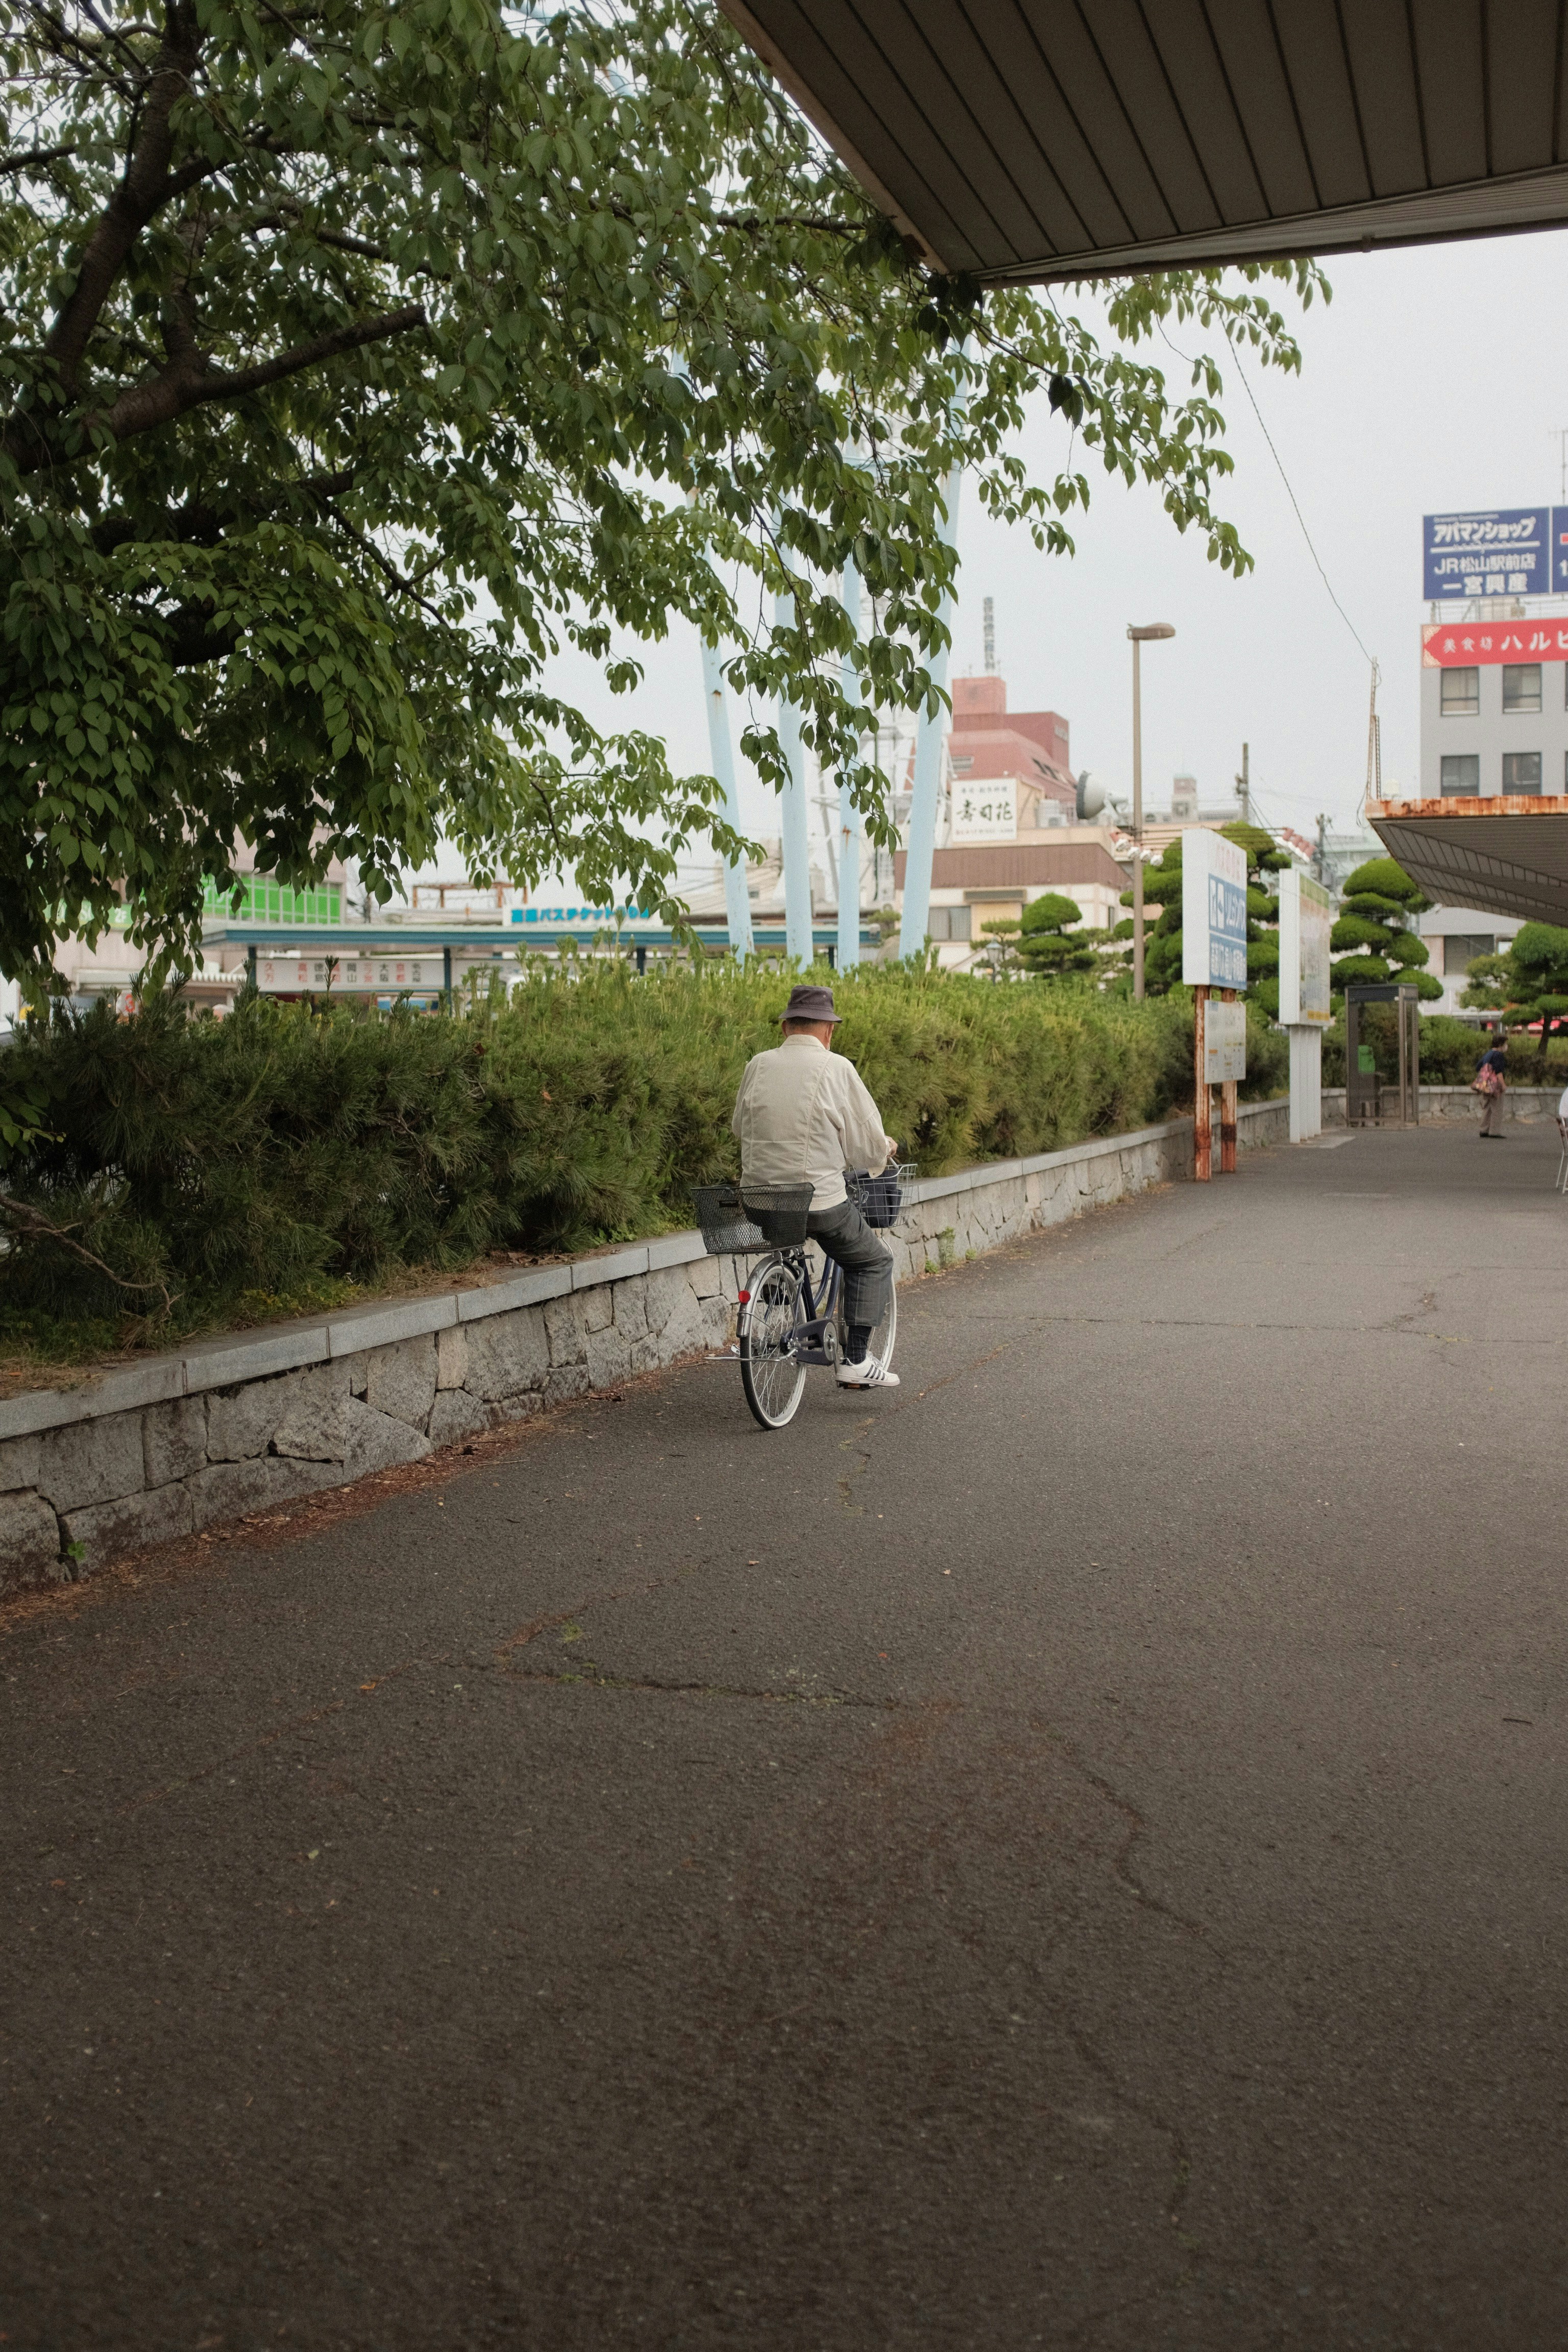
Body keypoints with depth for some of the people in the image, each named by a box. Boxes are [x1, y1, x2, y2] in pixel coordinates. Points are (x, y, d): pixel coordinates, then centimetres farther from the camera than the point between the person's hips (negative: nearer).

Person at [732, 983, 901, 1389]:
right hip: (819, 1200, -5)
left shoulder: (758, 1066, 2)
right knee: (873, 1263, 16)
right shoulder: (836, 1068, -9)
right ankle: (855, 1361, 8)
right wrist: (885, 1148, 17)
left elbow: (739, 1126, 16)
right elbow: (868, 1141, -5)